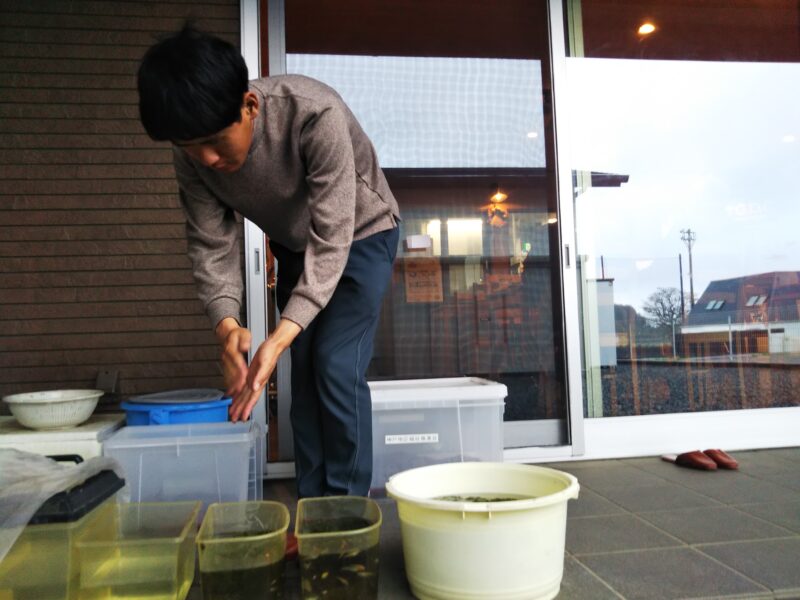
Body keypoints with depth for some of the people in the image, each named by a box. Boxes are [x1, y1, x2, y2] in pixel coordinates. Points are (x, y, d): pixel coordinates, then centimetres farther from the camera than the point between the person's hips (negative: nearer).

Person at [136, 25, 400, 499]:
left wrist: (281, 337, -44)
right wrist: (226, 322, -33)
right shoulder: (193, 154, -19)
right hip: (294, 246, 5)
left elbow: (332, 240, -37)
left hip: (359, 234, -4)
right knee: (305, 372, 1)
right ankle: (311, 507, 13)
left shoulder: (316, 114, -37)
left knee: (338, 368, -15)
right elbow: (211, 242, -15)